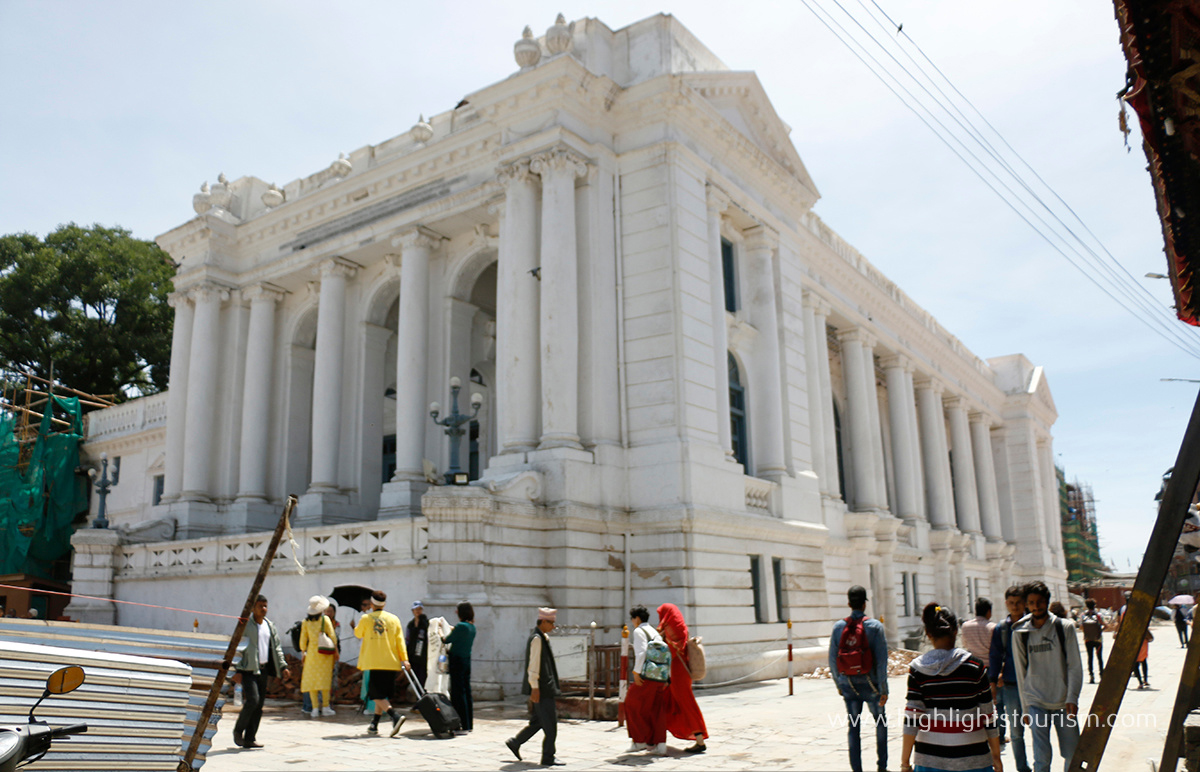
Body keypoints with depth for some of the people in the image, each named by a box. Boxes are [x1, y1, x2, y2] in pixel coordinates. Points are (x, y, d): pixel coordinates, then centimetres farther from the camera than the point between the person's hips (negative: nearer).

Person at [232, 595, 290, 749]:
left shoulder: (270, 626, 12)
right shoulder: (245, 624, -7)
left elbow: (276, 648, 16)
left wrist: (283, 667, 7)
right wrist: (236, 671, -17)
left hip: (263, 669, 6)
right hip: (248, 669, -6)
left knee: (259, 705, 5)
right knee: (252, 700, -17)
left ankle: (249, 739, 12)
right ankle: (238, 730, 6)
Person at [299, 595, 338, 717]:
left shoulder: (305, 622, 1)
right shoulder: (325, 619, -5)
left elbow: (303, 640, 6)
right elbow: (332, 636, -4)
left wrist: (303, 652, 19)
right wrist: (336, 651, 4)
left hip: (311, 652, 2)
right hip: (325, 653, -1)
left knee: (311, 680, 5)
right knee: (325, 679, 4)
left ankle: (315, 708, 0)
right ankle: (326, 707, 3)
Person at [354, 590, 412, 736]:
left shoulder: (366, 618, -2)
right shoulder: (394, 619, 5)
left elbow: (358, 634, 16)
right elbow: (400, 640, 1)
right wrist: (404, 659, 0)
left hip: (373, 662, -4)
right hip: (390, 662, 4)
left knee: (377, 694, -3)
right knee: (382, 694, 14)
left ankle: (395, 716, -22)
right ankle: (374, 725, 17)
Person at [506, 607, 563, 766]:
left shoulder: (542, 638, 15)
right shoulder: (536, 639, -16)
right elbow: (533, 665, -19)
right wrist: (535, 688, -21)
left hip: (545, 687, 10)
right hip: (541, 688, -10)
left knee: (538, 720, 16)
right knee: (550, 725, -5)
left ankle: (515, 742, 26)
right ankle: (548, 758, 3)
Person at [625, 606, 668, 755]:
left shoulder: (639, 631, -4)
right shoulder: (656, 633, 19)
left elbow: (641, 652, -18)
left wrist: (636, 672, -16)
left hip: (646, 675, -7)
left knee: (633, 705, 7)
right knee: (655, 711, 11)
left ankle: (640, 741, 9)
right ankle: (660, 745, 4)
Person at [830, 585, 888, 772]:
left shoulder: (838, 627, -2)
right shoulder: (875, 626, -9)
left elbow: (832, 659, 2)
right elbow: (881, 660, -12)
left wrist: (838, 684, 14)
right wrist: (884, 689, -7)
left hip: (848, 685, 2)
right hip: (870, 684, -1)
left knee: (853, 727, 8)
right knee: (880, 722, 18)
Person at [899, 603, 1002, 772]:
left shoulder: (917, 668, -4)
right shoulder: (975, 665, -5)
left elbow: (912, 718, -6)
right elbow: (988, 715, 0)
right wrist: (996, 755, 11)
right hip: (972, 758, -1)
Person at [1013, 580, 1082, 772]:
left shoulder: (1065, 627, -1)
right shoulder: (1020, 633, 1)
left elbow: (1075, 666, -1)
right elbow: (1021, 672, 7)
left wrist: (1072, 698, -12)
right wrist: (1025, 708, 8)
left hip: (1064, 703, 0)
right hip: (1036, 704, 0)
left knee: (1072, 755, 7)